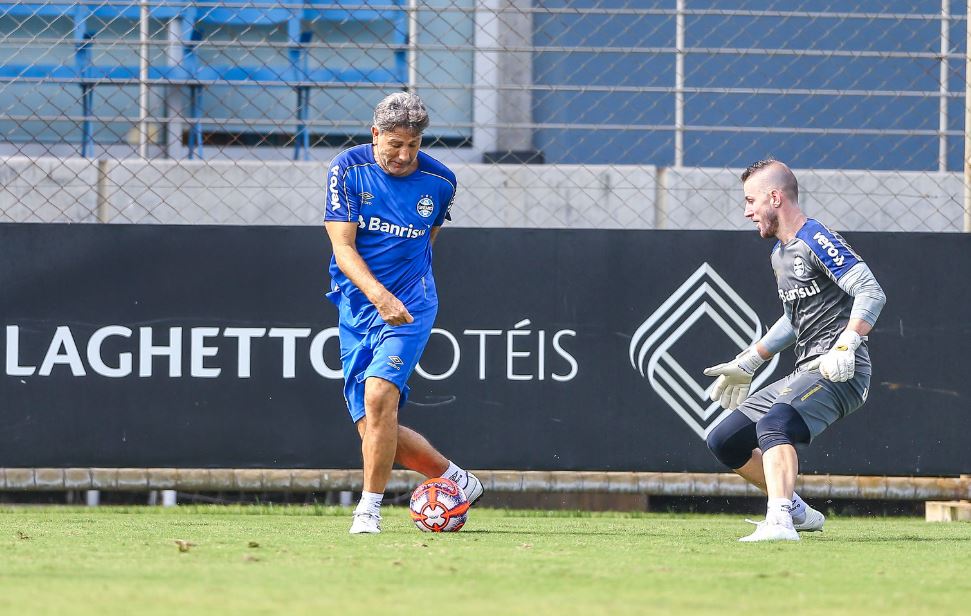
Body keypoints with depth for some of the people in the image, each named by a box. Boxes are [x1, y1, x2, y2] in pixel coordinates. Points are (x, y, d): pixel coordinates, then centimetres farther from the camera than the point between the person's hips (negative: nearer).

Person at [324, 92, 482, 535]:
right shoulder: (348, 169, -6)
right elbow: (342, 246, -12)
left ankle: (370, 507, -17)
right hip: (356, 309, 2)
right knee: (372, 430, 0)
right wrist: (378, 294, -26)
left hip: (410, 306, -2)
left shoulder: (439, 181, -2)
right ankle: (455, 480, 22)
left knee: (379, 394, -26)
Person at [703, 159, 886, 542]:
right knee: (724, 441, 11)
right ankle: (797, 513, 21)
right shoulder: (780, 254, 19)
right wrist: (748, 363, 32)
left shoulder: (816, 242, -11)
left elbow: (871, 293, -22)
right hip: (804, 375, 10)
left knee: (774, 424, -34)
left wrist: (845, 347, -34)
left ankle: (779, 522, -47)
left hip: (839, 375, -10)